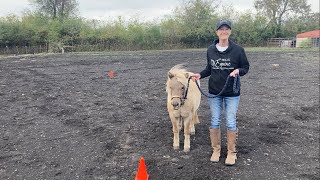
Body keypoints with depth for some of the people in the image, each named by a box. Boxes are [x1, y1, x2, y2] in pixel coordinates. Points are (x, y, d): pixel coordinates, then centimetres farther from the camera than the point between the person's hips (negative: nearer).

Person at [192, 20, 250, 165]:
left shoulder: (238, 49, -9)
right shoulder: (210, 50, 0)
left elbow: (246, 67, 0)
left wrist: (238, 71, -21)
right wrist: (200, 75, -5)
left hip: (232, 93, -2)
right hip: (214, 92, 3)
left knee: (231, 123, 4)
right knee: (215, 122, 10)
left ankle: (231, 152, 23)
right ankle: (216, 150, 28)